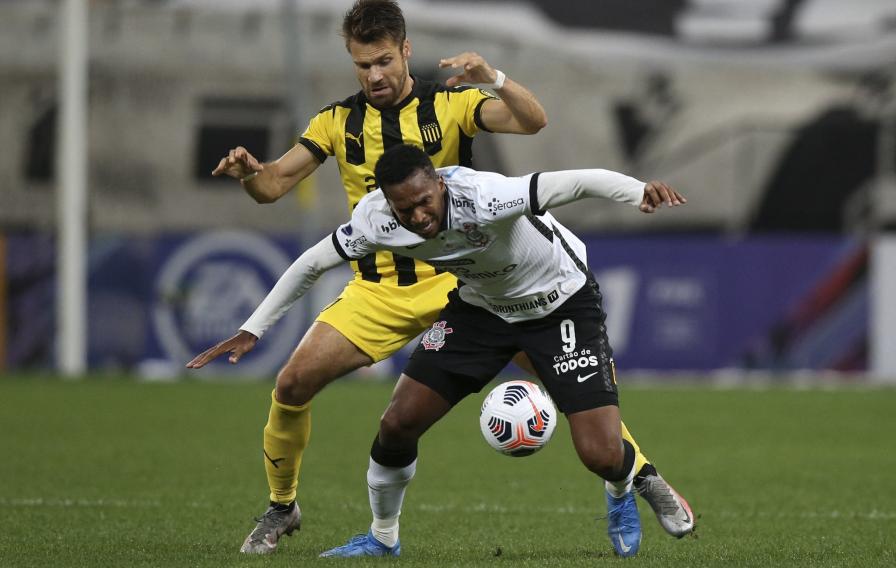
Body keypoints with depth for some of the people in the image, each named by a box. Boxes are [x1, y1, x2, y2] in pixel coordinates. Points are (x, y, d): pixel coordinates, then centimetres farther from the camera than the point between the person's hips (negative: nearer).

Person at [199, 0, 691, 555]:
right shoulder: (338, 122, 2)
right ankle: (282, 508, 10)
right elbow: (273, 185, 1)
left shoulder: (450, 104, -5)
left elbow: (533, 121, -18)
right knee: (292, 384, -13)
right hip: (377, 291, 2)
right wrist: (249, 171, -22)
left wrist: (493, 79, -36)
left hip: (459, 277, -2)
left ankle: (643, 475, 1)